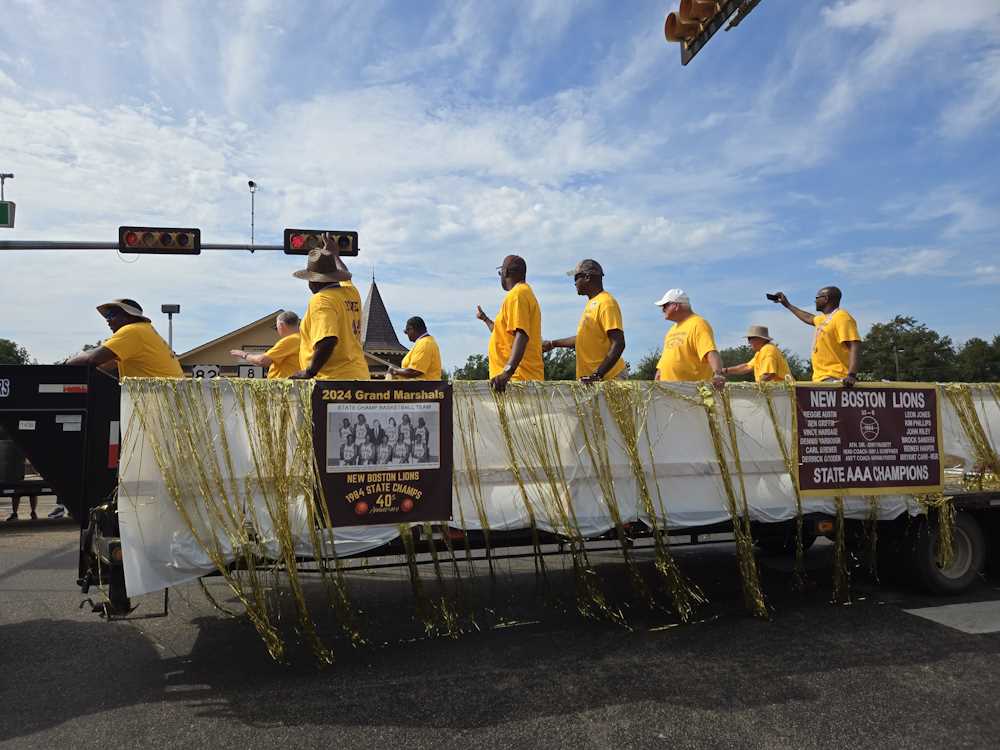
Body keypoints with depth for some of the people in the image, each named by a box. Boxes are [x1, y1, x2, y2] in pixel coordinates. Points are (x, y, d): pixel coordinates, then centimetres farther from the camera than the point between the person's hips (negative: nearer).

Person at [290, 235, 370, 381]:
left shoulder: (321, 300, -12)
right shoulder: (352, 294, 12)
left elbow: (328, 341, -26)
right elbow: (344, 276, 37)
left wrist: (309, 372, -18)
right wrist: (334, 254, 53)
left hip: (335, 379, -9)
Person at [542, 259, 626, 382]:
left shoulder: (606, 303, -14)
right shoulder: (591, 303, 16)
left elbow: (618, 344, -21)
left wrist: (597, 374, -27)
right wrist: (553, 344, 31)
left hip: (608, 378, -9)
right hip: (589, 378, 9)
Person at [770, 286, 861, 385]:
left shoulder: (842, 317, -10)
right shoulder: (824, 318, 19)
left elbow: (855, 346, -19)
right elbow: (809, 319, 42)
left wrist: (852, 375, -31)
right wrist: (788, 305, 49)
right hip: (820, 378, 9)